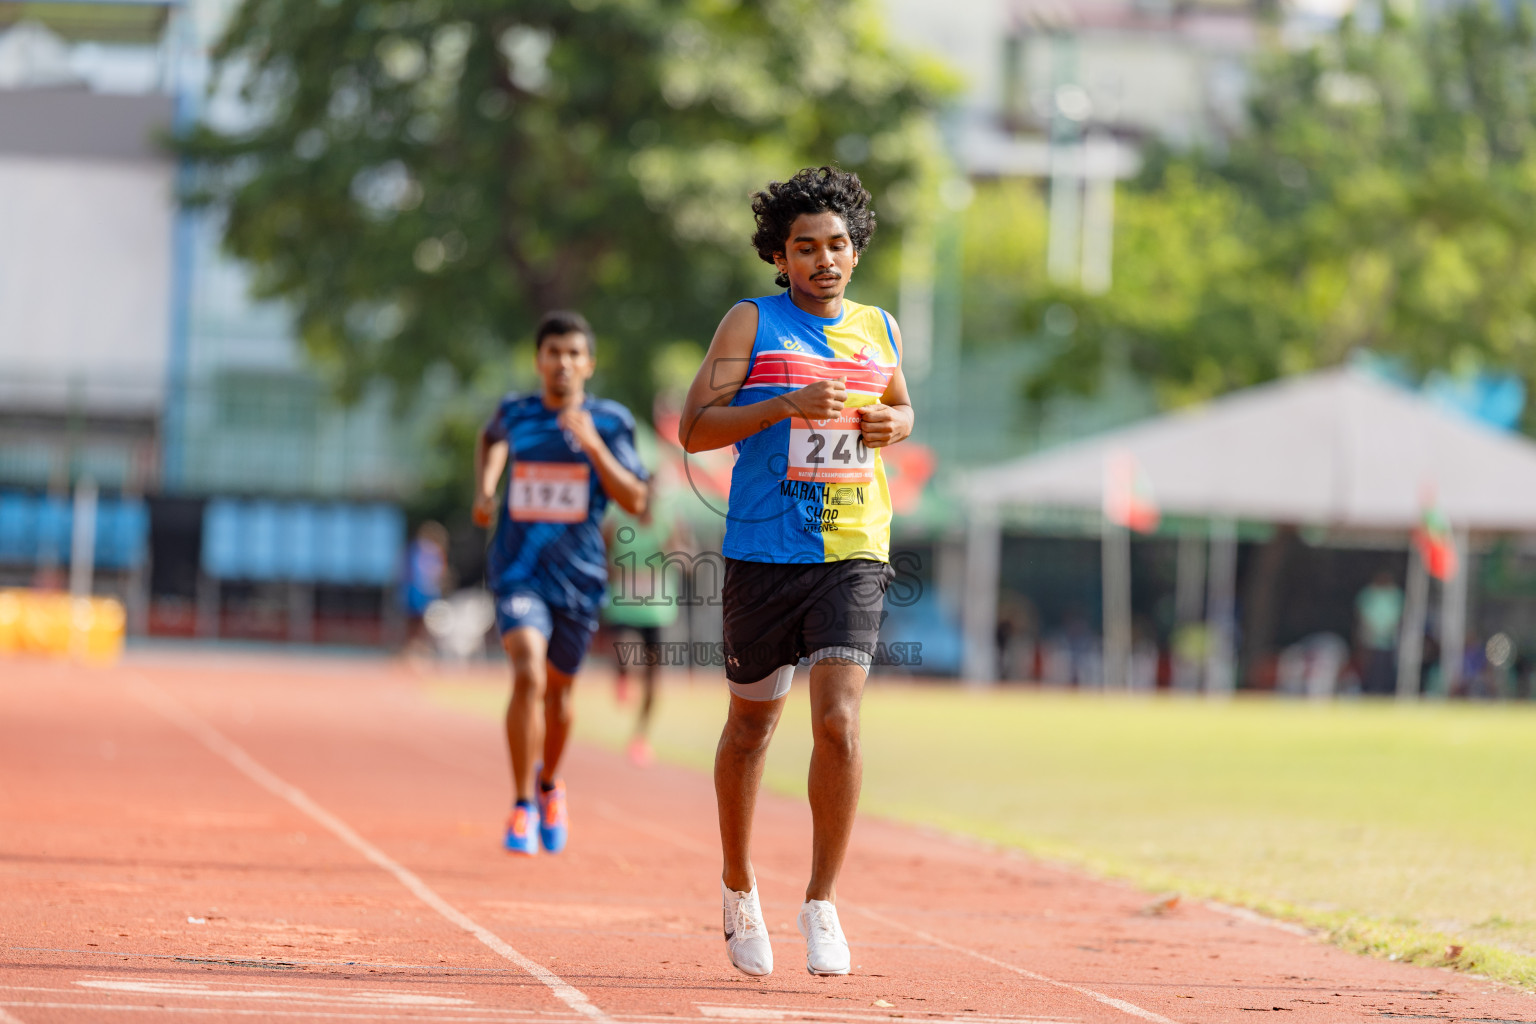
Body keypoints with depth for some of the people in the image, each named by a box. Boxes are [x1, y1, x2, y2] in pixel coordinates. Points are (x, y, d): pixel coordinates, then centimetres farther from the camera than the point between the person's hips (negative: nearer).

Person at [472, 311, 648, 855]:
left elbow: (635, 501, -8)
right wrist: (485, 488, 10)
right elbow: (491, 438, 27)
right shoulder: (515, 413, 2)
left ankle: (549, 782, 45)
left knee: (558, 689, 15)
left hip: (578, 577, 1)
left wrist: (594, 446, -20)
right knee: (528, 673, -22)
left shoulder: (609, 421, -2)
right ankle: (522, 807, -14)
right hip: (518, 570, -1)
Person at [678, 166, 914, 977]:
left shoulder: (878, 331, 11)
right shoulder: (752, 323, 0)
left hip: (853, 553, 1)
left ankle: (822, 903, -6)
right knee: (751, 725, 12)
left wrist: (893, 424, 6)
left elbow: (900, 404, 30)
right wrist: (785, 405, -19)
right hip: (762, 553, -1)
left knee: (838, 721, -15)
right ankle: (739, 887, 33)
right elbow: (694, 428, -7)